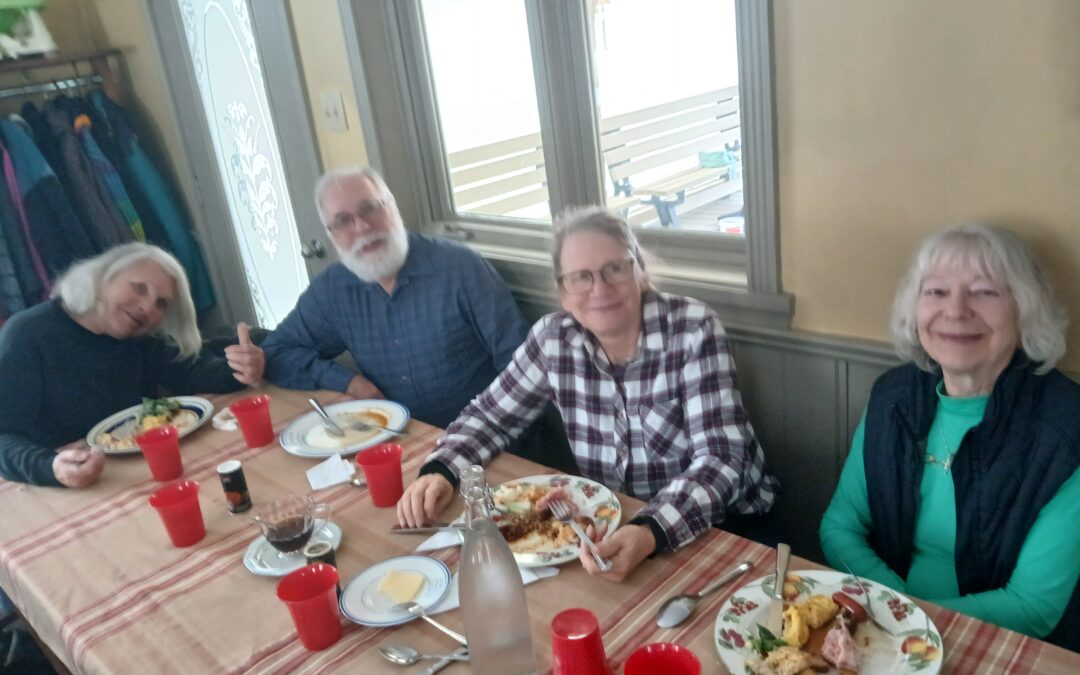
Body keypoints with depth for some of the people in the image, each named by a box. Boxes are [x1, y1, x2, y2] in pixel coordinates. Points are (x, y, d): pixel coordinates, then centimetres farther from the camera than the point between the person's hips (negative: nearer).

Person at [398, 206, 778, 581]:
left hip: (724, 524, -4)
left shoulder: (693, 330, -20)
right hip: (615, 526, 4)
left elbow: (720, 460, -25)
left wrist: (651, 532, -41)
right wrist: (439, 471, -16)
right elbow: (489, 416, 3)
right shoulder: (553, 339, -8)